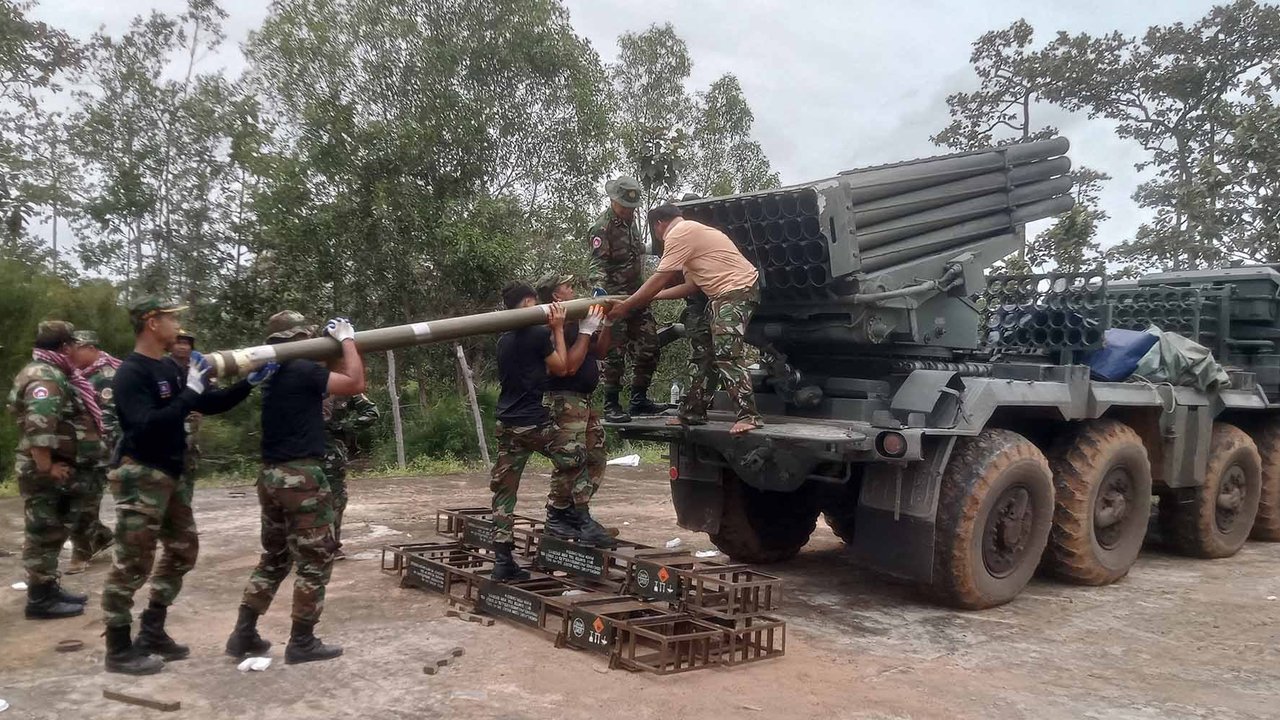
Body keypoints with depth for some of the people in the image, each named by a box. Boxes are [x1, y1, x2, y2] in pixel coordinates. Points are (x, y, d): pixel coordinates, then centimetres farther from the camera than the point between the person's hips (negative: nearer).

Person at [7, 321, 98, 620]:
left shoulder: (52, 374, 16)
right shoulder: (44, 377, -19)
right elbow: (38, 426, -31)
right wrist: (47, 467, -27)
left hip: (59, 469, 10)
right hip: (46, 473, -10)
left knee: (53, 534, 17)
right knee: (44, 536, -3)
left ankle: (49, 589, 26)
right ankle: (40, 600, 3)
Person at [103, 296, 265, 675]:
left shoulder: (170, 367, 10)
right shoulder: (131, 373, -16)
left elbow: (210, 404, 18)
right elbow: (148, 424, -29)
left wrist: (249, 382, 8)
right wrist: (190, 391, -27)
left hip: (172, 474, 9)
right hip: (141, 476, -9)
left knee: (182, 549, 16)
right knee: (132, 564, -3)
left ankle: (152, 632, 26)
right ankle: (119, 650, 7)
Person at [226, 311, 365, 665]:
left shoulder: (273, 374, 14)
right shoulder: (304, 370, -13)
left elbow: (330, 381, 24)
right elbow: (355, 384, -15)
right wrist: (346, 339, -6)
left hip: (271, 476, 9)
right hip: (301, 476, -9)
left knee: (274, 558, 19)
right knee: (314, 560, 2)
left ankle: (243, 634, 19)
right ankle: (302, 642, 7)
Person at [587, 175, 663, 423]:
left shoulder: (630, 221, 13)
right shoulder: (601, 228, -12)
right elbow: (598, 265, -21)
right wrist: (601, 293, -36)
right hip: (614, 297, -8)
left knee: (648, 348, 8)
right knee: (615, 354, -6)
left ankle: (639, 400, 19)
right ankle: (611, 406, 2)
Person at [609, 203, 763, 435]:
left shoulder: (678, 234, -9)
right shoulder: (691, 232, 24)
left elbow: (659, 280, -11)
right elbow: (691, 285, 20)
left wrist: (625, 306, -4)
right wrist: (654, 296, 21)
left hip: (737, 290, -11)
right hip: (722, 295, 11)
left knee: (727, 354, -19)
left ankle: (748, 416, -20)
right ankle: (692, 412, 19)